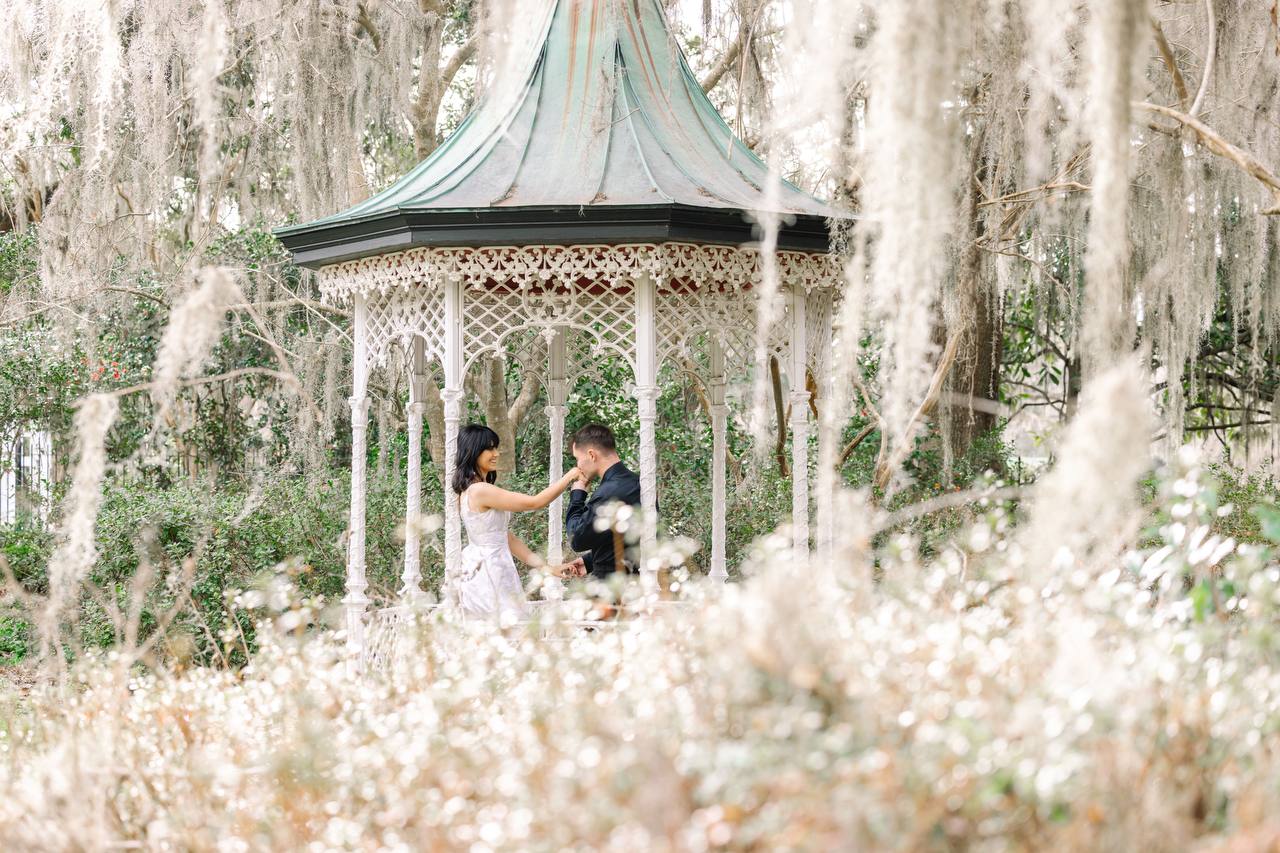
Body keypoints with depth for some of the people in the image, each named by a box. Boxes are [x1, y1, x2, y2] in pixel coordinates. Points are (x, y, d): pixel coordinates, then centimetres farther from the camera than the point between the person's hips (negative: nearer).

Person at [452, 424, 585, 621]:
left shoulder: (472, 491, 13)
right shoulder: (480, 491, -17)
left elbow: (506, 537, 12)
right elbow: (534, 502, -14)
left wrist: (547, 568, 7)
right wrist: (571, 475, -6)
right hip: (490, 574, -10)